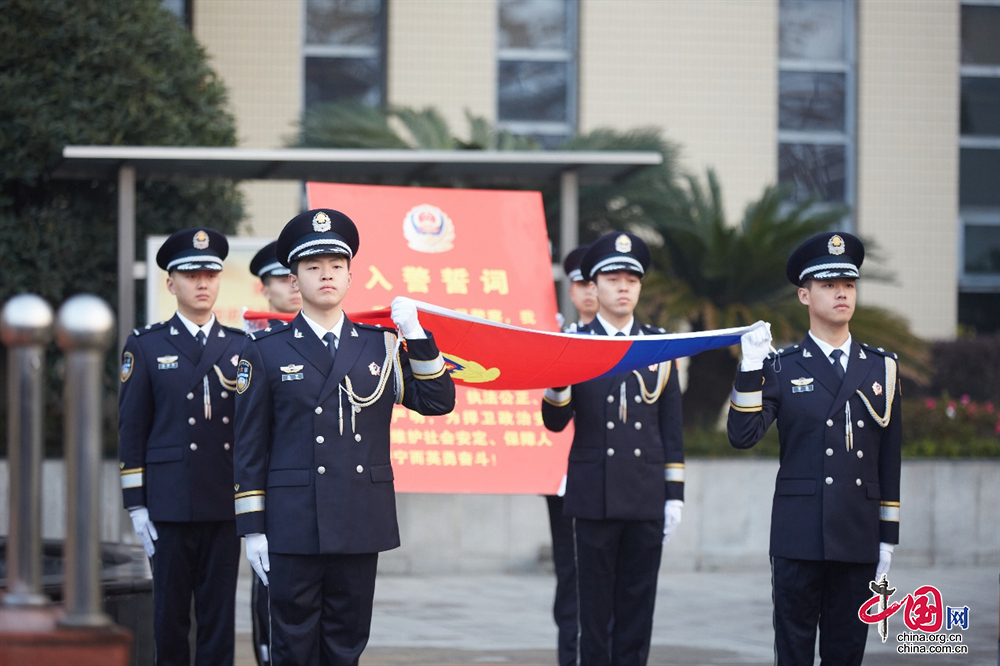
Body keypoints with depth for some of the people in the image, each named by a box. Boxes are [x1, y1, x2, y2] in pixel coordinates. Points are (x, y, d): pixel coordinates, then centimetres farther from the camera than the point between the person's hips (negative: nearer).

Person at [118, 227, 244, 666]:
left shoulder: (242, 347, 11)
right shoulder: (146, 346, 5)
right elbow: (131, 429, 2)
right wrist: (136, 505, -3)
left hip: (226, 504, 2)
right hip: (171, 505, -2)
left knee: (220, 613, 2)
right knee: (171, 613, 2)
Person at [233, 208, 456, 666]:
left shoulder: (381, 345, 10)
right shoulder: (265, 352, 3)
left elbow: (438, 402, 5)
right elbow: (250, 447, 2)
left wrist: (415, 333, -4)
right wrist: (252, 529, -2)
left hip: (361, 528, 3)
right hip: (294, 528, -2)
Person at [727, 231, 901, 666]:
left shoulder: (881, 367, 10)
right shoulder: (782, 368, 3)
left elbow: (889, 459, 11)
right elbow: (743, 436, -8)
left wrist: (888, 537, 9)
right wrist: (751, 368, -17)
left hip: (859, 540, 2)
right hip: (799, 538, -2)